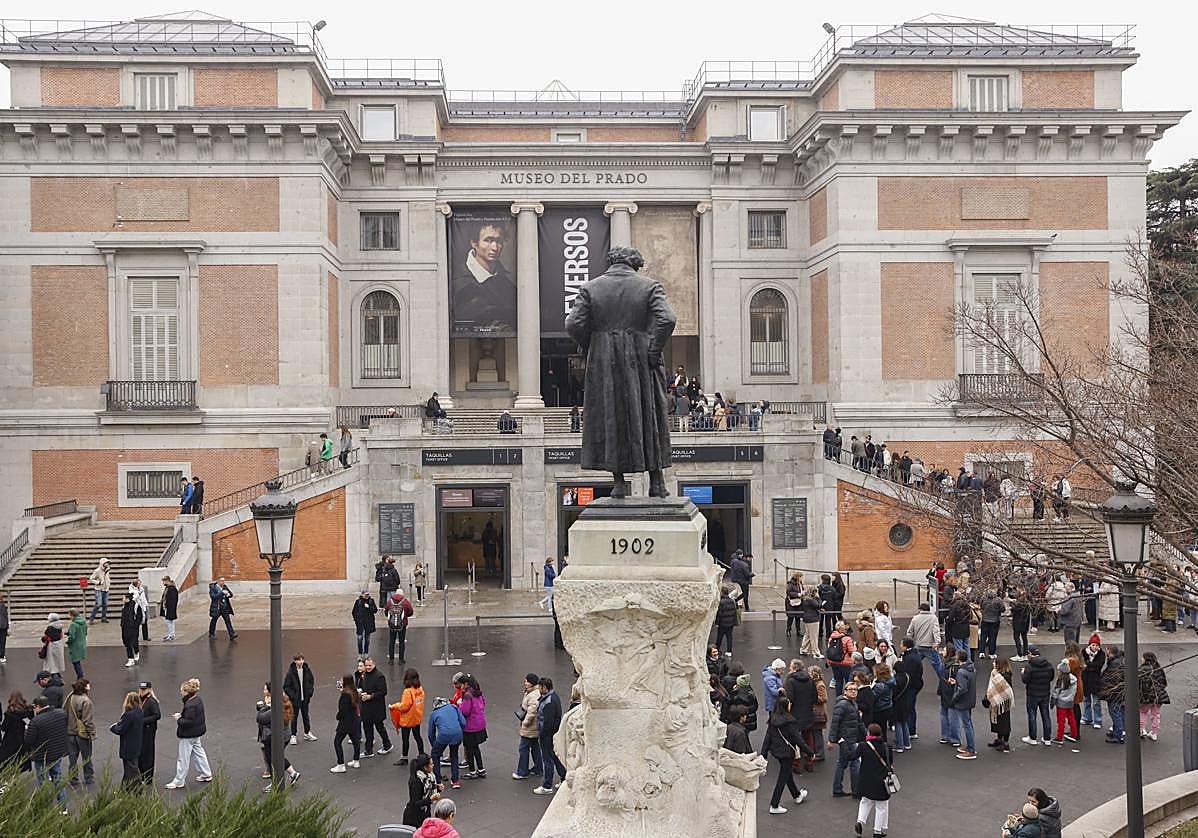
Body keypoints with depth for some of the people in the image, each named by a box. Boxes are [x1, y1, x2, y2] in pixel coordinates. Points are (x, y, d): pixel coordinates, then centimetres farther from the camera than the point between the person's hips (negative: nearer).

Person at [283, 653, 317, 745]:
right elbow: (286, 686, -10)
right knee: (294, 717, 6)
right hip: (295, 699, -4)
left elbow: (312, 681, 10)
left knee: (306, 715, 16)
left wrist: (309, 692, 1)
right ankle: (293, 735, 18)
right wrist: (292, 696, -16)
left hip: (305, 698, 4)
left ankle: (307, 733, 31)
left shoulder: (307, 670, -4)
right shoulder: (291, 672, -16)